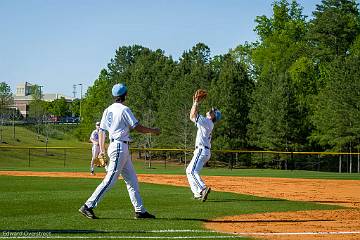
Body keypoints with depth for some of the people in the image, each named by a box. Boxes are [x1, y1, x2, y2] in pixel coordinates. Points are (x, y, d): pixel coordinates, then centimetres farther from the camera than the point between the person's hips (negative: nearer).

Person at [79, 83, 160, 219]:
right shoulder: (124, 109, -11)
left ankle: (140, 210, 12)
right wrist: (153, 131, 3)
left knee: (132, 180, 12)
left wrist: (102, 150, 14)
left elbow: (101, 130, 12)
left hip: (113, 146, 9)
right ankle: (88, 206, -13)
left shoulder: (108, 110, 12)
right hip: (120, 146, -9)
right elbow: (137, 127, -12)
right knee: (110, 180, -10)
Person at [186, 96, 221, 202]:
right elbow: (193, 117, 27)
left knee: (192, 171, -24)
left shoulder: (207, 122, -10)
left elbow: (193, 116, -14)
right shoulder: (206, 122, 18)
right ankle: (197, 193, 15)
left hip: (202, 150, -10)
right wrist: (195, 104, 22)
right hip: (202, 151, 10)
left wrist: (196, 103, -5)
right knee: (189, 170, 18)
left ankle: (203, 189, -39)